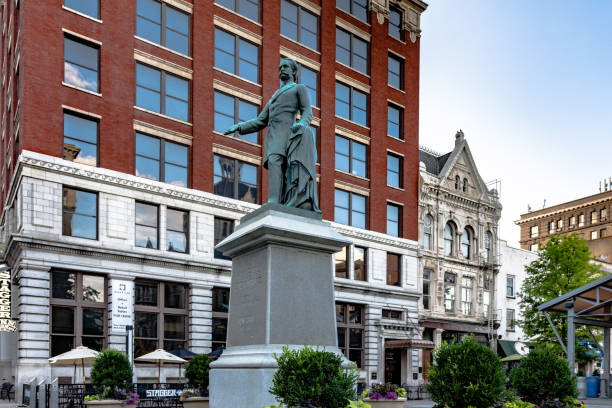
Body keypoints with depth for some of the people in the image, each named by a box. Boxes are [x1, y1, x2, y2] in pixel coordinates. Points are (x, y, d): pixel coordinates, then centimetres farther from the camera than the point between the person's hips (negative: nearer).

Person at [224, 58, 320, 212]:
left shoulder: (300, 88, 21)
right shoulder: (274, 98, 37)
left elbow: (307, 112, 4)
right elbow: (260, 123, 30)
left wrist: (303, 123, -20)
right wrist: (239, 127, 15)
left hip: (287, 132, -5)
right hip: (272, 137, 5)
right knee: (275, 164, -19)